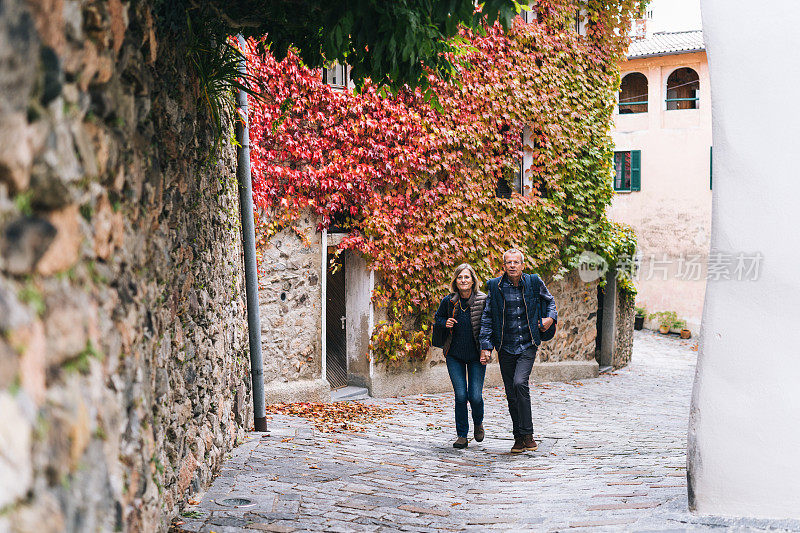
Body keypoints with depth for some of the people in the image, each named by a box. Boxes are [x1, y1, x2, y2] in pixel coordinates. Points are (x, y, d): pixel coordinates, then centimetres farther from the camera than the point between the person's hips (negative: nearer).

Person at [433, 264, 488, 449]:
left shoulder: (483, 300, -9)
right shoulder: (449, 301, -3)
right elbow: (437, 318, 14)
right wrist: (445, 323, -9)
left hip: (476, 356, -1)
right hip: (454, 355, 1)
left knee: (475, 397, -6)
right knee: (461, 395, -5)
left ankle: (478, 423, 27)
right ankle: (462, 435, 10)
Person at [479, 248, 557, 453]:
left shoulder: (534, 282, -1)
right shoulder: (495, 286, -1)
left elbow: (549, 300, 19)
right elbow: (487, 318, 4)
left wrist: (551, 317, 1)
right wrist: (485, 346, -2)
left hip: (527, 346, -2)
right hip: (505, 348, 2)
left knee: (520, 383, -22)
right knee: (511, 395, 4)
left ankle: (527, 434, -14)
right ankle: (519, 438, 17)